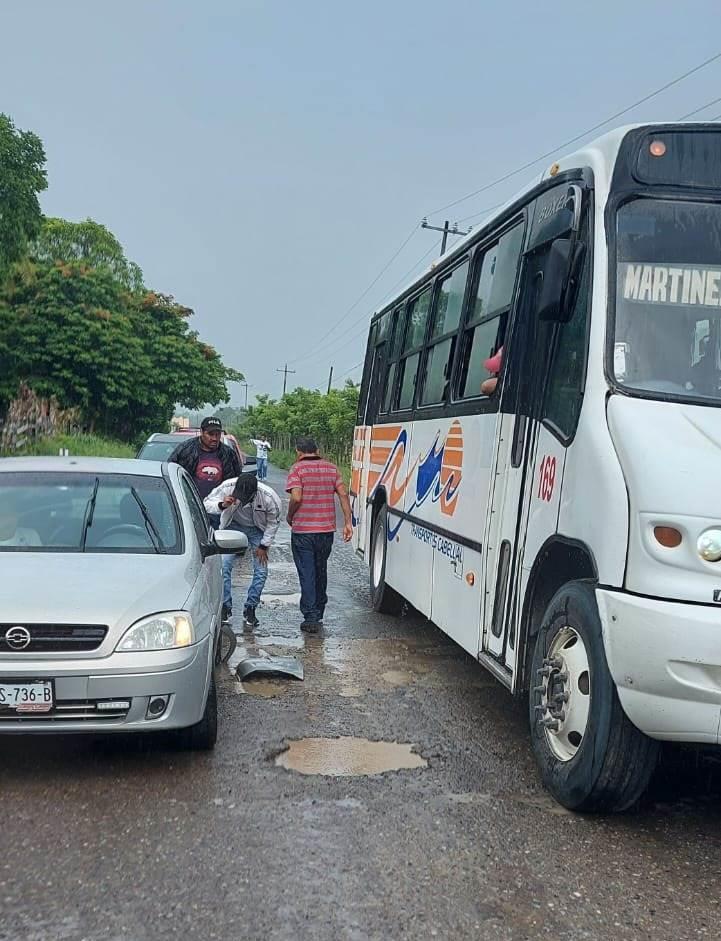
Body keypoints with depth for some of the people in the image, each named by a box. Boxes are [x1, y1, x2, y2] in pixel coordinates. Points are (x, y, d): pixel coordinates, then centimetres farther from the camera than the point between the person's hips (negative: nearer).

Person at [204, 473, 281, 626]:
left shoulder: (269, 498, -31)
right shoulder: (227, 488, -31)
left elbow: (273, 522, -12)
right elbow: (206, 503, -20)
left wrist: (264, 546, -8)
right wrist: (222, 505, -41)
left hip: (257, 530, 0)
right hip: (233, 526, 0)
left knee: (261, 571, -6)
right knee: (224, 566, -12)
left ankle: (250, 609, 9)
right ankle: (226, 607, 2)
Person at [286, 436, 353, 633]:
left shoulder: (297, 468, -6)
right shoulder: (331, 468, 8)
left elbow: (296, 497, -17)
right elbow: (343, 494, 0)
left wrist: (290, 517, 0)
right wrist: (348, 522, 1)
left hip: (302, 530, -4)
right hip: (326, 530, 4)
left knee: (307, 575, 2)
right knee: (321, 572, 18)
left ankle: (311, 618, 0)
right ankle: (318, 615, 28)